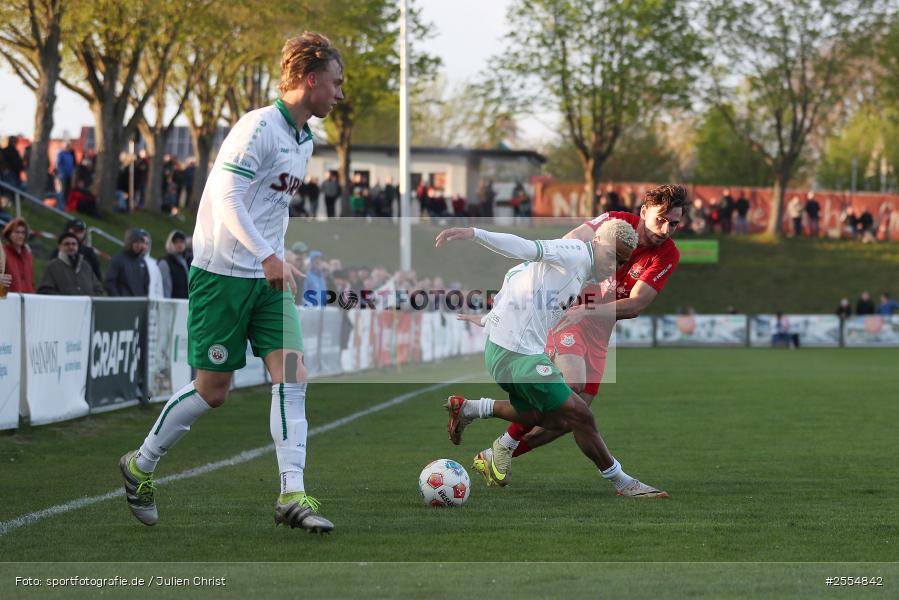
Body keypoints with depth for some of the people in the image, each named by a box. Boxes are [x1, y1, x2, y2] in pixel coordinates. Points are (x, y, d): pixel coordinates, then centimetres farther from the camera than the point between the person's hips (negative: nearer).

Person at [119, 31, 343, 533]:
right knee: (214, 390, -1)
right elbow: (227, 198, -23)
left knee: (292, 375, -7)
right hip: (223, 273, -8)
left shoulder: (305, 141, 13)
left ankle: (292, 495, -10)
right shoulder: (258, 127, -15)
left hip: (269, 277, 8)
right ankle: (140, 467, 19)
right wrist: (268, 256, -29)